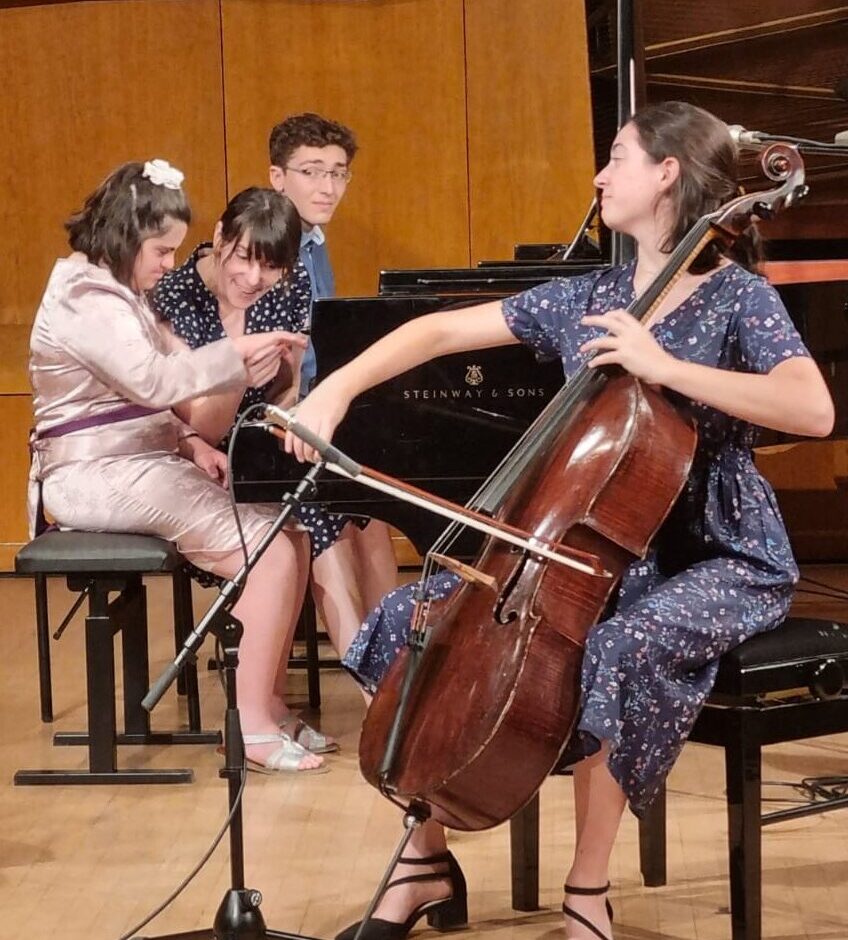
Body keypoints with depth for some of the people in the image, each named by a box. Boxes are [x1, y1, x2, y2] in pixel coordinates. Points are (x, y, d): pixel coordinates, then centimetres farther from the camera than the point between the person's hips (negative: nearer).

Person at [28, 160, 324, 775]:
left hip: (144, 460, 10)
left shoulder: (119, 292, 18)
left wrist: (189, 441, 2)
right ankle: (254, 729, -17)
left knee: (289, 534, -2)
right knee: (273, 553, -19)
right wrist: (241, 352, -24)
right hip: (103, 476, -10)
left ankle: (267, 699, 1)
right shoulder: (84, 297, -15)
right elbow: (152, 379, -29)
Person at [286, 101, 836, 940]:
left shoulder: (738, 297, -11)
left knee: (607, 654, -38)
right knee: (413, 623, -7)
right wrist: (336, 389, -5)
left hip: (721, 559, -6)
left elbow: (815, 411, -28)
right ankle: (425, 864, 4)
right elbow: (442, 330, 9)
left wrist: (664, 367, -31)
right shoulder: (587, 298, 7)